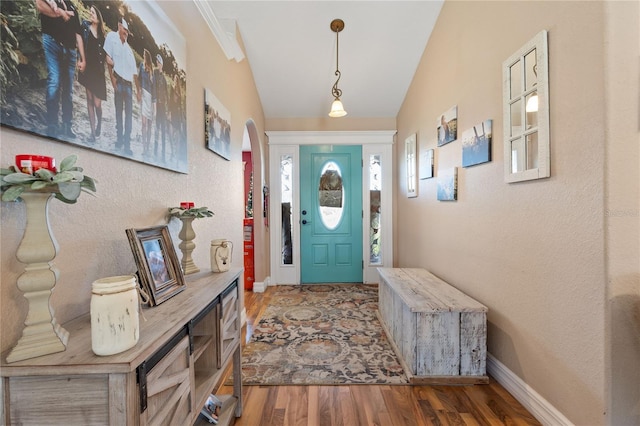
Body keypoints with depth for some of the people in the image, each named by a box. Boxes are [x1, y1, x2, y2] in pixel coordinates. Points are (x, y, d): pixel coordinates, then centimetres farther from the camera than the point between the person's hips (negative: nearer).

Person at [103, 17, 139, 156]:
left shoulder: (129, 48, 19)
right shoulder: (111, 36, 4)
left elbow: (134, 72, 16)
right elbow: (108, 58, -5)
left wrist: (139, 90, 9)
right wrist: (112, 78, -13)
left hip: (129, 83, 4)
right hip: (118, 80, -4)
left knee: (129, 114, 0)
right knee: (119, 111, 0)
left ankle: (127, 144, 2)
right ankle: (119, 139, 8)